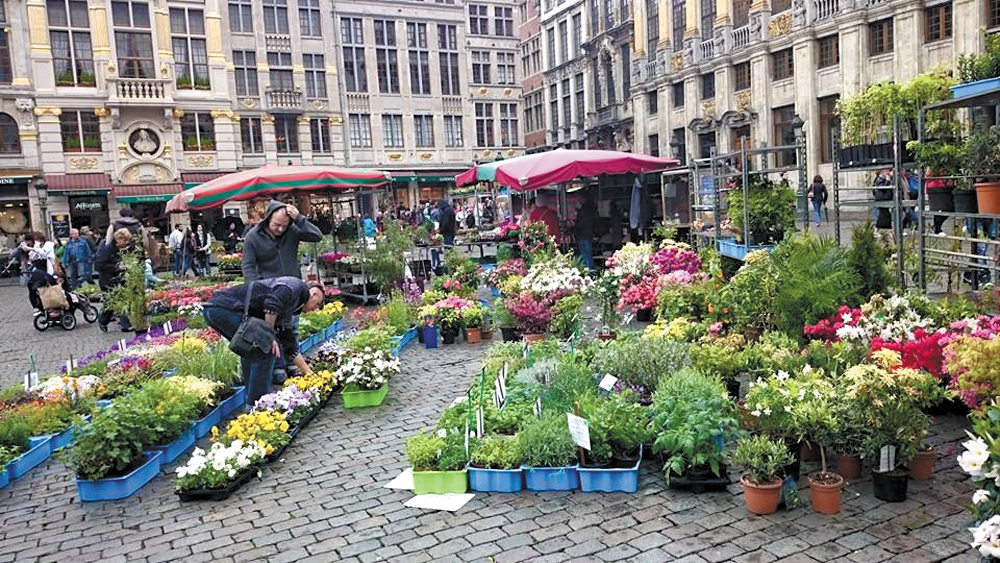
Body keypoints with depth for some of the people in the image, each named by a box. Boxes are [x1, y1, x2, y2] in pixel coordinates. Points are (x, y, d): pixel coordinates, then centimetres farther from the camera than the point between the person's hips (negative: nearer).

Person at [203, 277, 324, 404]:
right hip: (226, 307, -11)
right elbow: (272, 303, -22)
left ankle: (252, 400, 28)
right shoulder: (296, 285, -1)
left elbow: (290, 347, 29)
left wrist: (309, 373, 31)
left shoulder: (288, 307, 25)